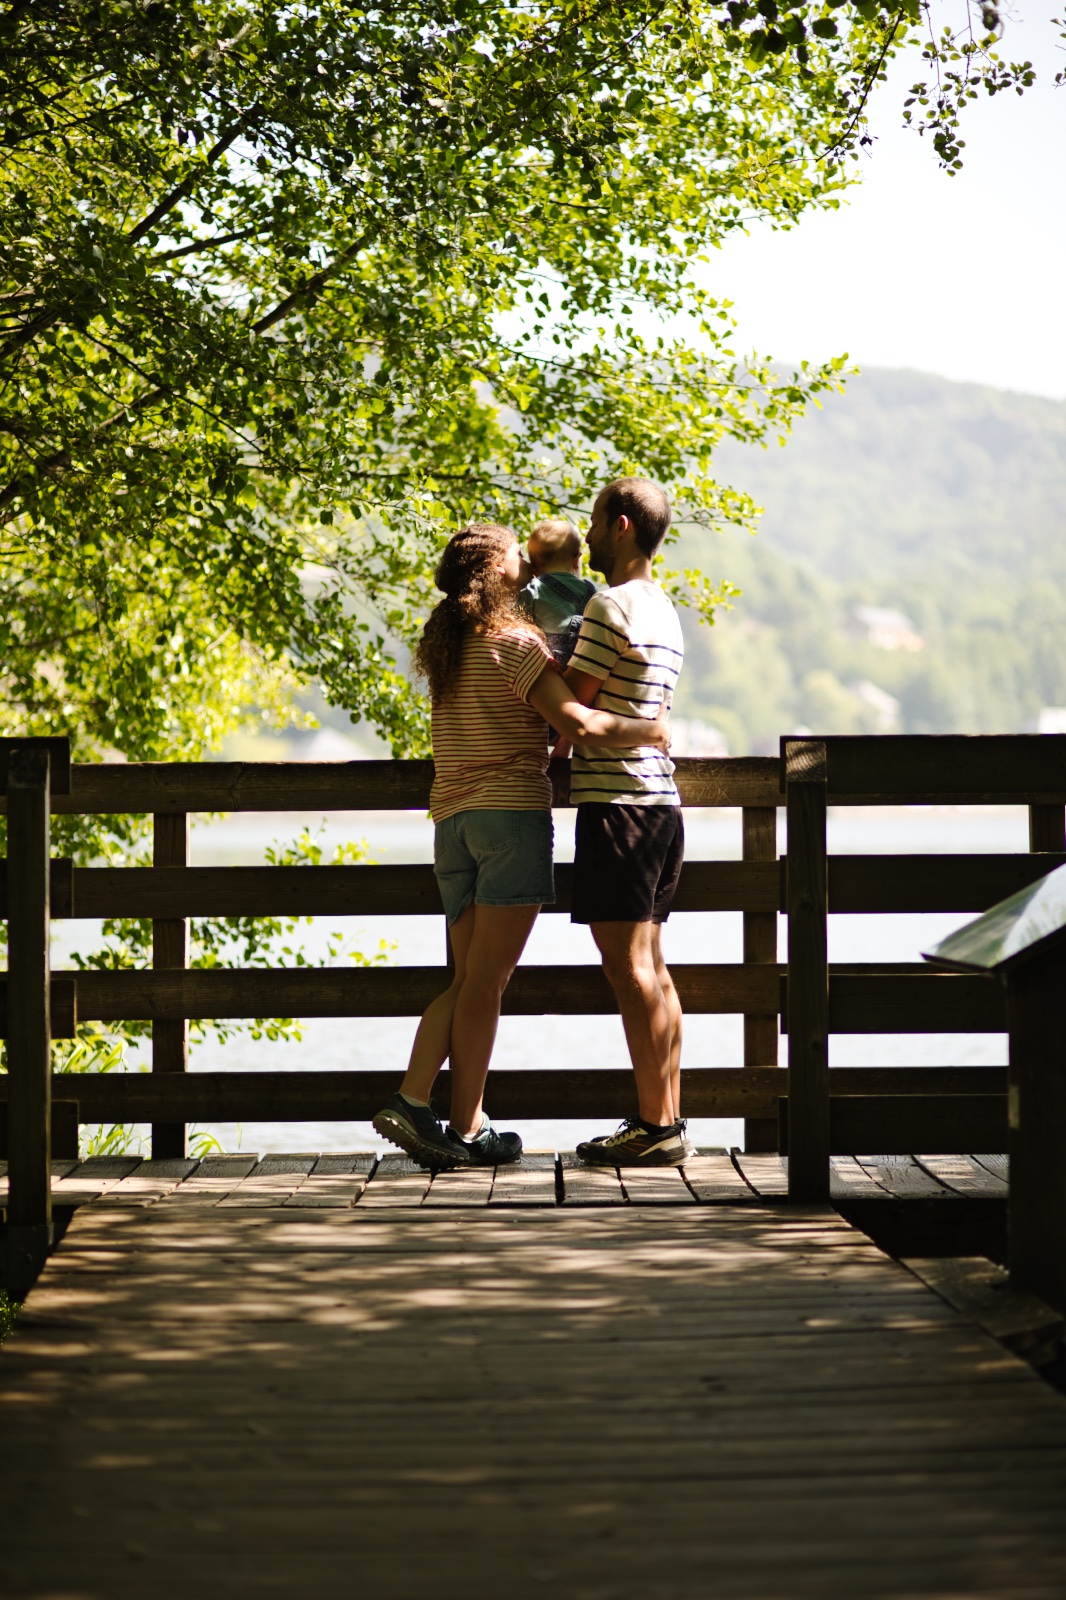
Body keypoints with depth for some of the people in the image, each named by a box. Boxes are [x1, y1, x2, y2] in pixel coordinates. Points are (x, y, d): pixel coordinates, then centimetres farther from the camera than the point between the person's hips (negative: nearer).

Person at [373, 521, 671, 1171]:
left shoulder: (442, 648, 13)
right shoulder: (515, 644, -10)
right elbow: (578, 723, -19)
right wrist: (649, 729, -5)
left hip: (454, 819, 7)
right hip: (513, 813, -7)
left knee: (470, 979, 13)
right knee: (486, 979, -3)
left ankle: (412, 1099, 0)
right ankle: (465, 1132, 0)